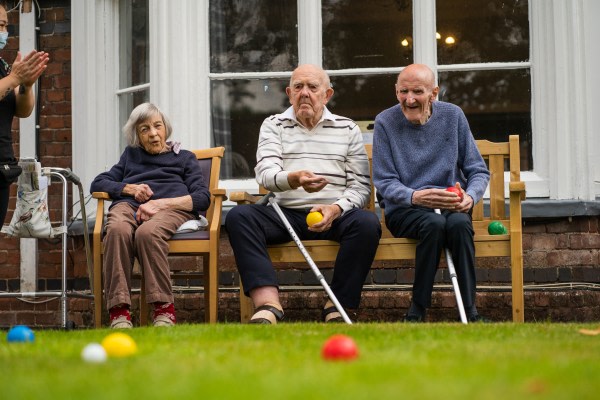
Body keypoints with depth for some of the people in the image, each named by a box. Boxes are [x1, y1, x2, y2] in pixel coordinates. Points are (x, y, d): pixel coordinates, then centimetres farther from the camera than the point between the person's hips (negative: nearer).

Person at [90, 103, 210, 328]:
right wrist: (130, 188, 6)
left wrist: (160, 203, -6)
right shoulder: (131, 155, 37)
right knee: (118, 230, -38)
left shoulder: (184, 158, 29)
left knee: (147, 232, -40)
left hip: (172, 208, -2)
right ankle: (119, 313, -48)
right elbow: (98, 184, 27)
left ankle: (164, 310, -42)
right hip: (130, 204, 2)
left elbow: (203, 197, 11)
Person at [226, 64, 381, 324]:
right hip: (286, 214, 1)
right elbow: (265, 173, -5)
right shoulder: (273, 125, 14)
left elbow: (361, 186, 6)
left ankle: (338, 308, -26)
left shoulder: (348, 129, 14)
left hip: (334, 215, 0)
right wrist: (294, 179, -29)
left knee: (367, 223, -33)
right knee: (238, 216, -28)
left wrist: (336, 208, -15)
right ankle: (268, 305, -41)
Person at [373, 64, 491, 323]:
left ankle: (470, 312, -29)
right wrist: (415, 196, -25)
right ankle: (417, 311, -25)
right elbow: (384, 182, -4)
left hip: (450, 205, 2)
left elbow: (478, 170, 9)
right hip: (404, 210, -2)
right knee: (434, 223, -35)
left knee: (459, 223, -33)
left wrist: (470, 197, -14)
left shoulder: (453, 116, 6)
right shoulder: (385, 122, 0)